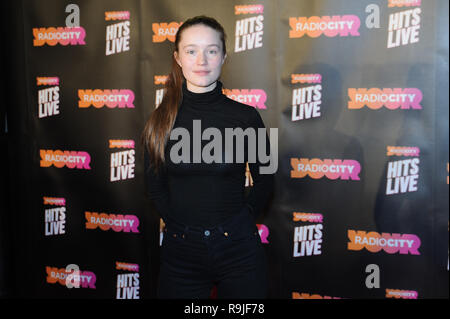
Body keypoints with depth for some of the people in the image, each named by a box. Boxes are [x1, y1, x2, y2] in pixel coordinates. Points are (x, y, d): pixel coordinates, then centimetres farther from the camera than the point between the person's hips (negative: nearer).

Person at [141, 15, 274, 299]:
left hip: (238, 247, -1)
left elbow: (264, 182, 5)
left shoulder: (246, 117, -6)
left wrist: (240, 220, 2)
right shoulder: (161, 120, -1)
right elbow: (156, 186, 9)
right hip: (180, 248, 1)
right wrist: (179, 224, 3)